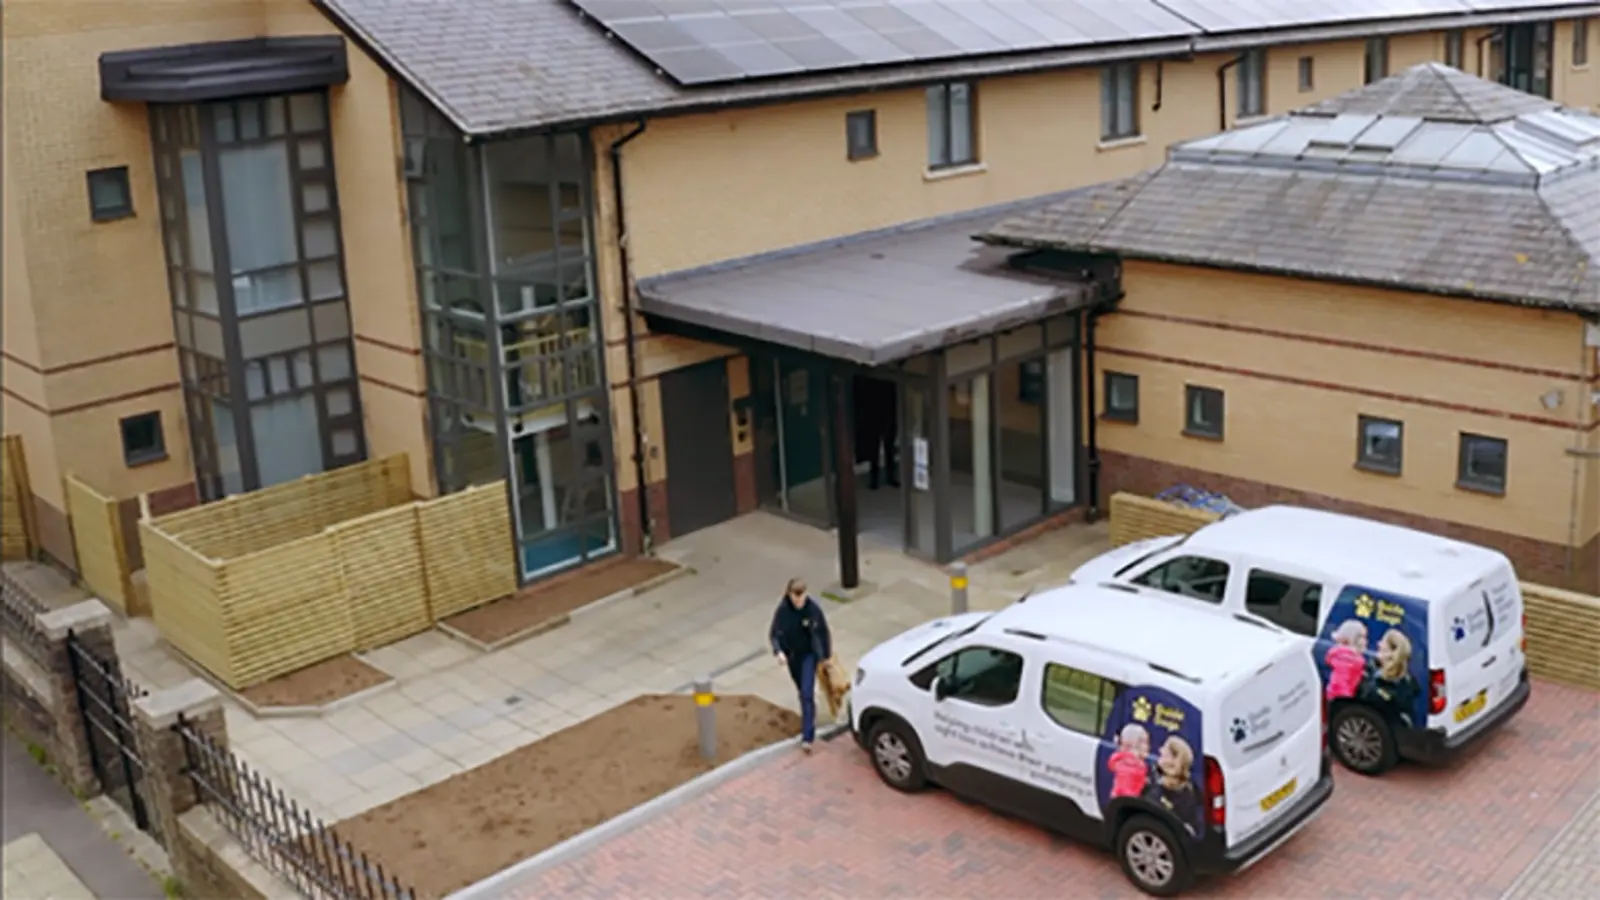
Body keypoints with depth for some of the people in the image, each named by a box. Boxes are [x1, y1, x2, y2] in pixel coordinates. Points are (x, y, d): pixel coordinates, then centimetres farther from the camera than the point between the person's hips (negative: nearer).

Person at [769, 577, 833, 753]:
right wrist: (778, 651, -31)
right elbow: (774, 634, -12)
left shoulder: (813, 609, -20)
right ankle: (808, 721, 48)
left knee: (807, 694, -12)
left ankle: (807, 736, -10)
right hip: (792, 655, 3)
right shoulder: (782, 610, -18)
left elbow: (823, 633, -7)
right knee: (802, 692, 22)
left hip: (809, 654, -3)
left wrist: (826, 655, 1)